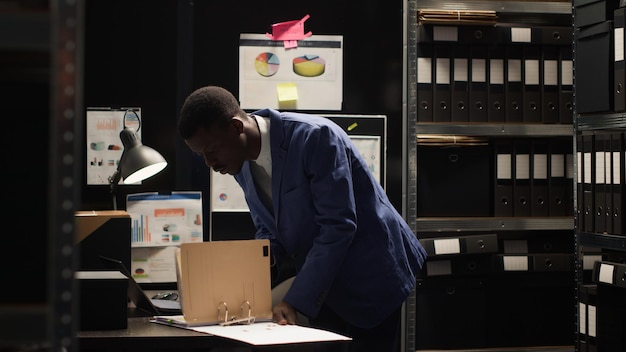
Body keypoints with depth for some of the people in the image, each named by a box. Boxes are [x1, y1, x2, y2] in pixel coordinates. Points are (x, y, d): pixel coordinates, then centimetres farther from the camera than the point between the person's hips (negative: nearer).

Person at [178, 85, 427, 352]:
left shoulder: (314, 137, -25)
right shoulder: (242, 164, 0)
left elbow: (337, 226, -27)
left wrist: (296, 301, -29)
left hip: (371, 278, -7)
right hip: (325, 289, 7)